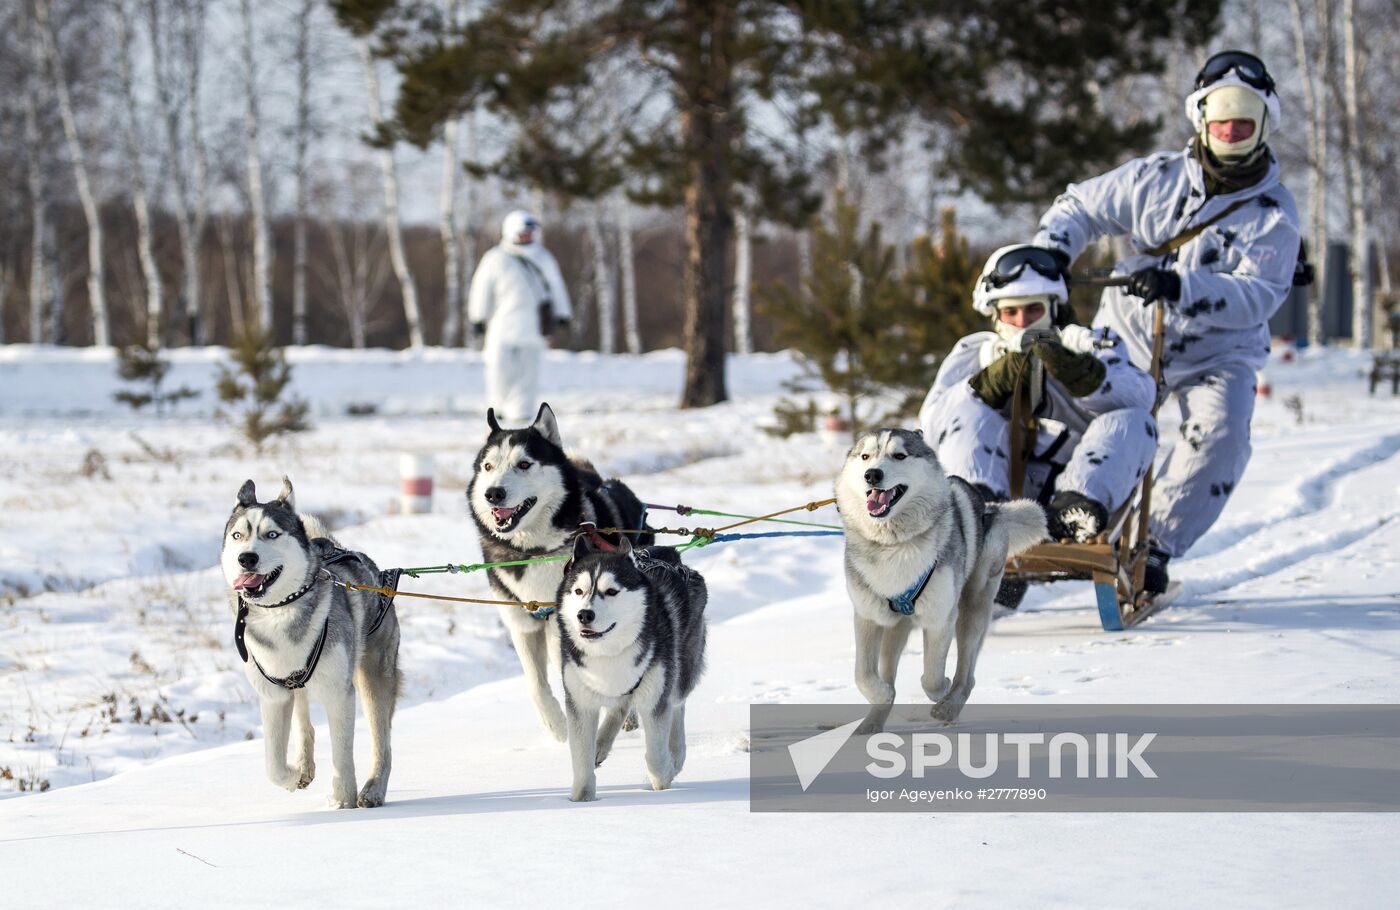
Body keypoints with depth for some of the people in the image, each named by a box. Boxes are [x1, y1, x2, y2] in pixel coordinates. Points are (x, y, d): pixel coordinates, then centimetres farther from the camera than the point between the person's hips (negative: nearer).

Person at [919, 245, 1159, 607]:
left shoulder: (1084, 346, 18)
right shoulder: (974, 353, 22)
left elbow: (1141, 395, -4)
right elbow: (931, 425, 5)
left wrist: (1080, 373, -23)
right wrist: (990, 385, -10)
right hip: (1000, 486, 0)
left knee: (1132, 422, -19)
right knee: (967, 410, -19)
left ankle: (1076, 508, -44)